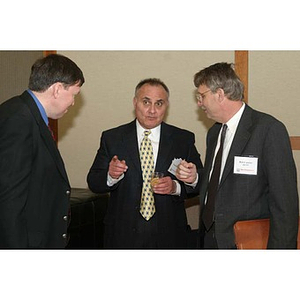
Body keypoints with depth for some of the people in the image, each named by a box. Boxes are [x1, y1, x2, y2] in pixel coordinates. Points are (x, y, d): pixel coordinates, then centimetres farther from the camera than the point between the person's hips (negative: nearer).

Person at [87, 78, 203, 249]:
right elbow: (93, 183, 0)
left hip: (168, 236, 1)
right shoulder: (112, 138, 2)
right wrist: (110, 175, -21)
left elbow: (200, 183, 1)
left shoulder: (184, 139, 2)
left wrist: (176, 187, -17)